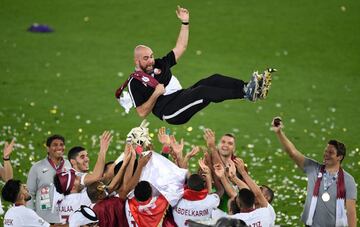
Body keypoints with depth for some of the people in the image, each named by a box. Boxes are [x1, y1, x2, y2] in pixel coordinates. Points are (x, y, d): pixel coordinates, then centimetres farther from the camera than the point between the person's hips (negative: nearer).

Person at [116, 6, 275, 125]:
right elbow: (142, 112, -6)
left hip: (182, 97, 8)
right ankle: (247, 93, -42)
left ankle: (248, 88, -32)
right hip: (169, 112, -8)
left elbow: (180, 48, 21)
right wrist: (156, 94, -17)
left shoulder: (159, 65, 19)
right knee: (202, 91, -30)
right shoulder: (135, 82, -1)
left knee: (213, 80, -14)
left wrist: (185, 23, 13)